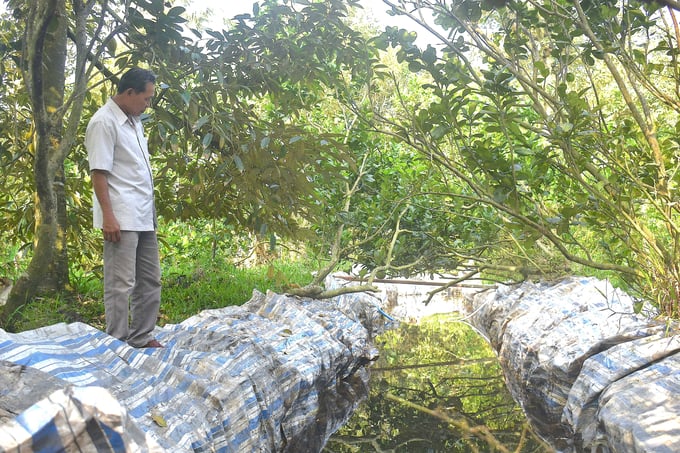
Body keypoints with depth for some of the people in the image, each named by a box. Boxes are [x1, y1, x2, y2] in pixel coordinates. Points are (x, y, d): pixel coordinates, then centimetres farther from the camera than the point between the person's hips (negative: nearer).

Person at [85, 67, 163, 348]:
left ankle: (141, 338, 23)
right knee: (121, 284, -4)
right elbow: (98, 172, -16)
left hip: (143, 217, 9)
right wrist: (108, 216, -20)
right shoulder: (104, 122, -11)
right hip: (121, 219, -9)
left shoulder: (133, 121, 15)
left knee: (150, 280, 13)